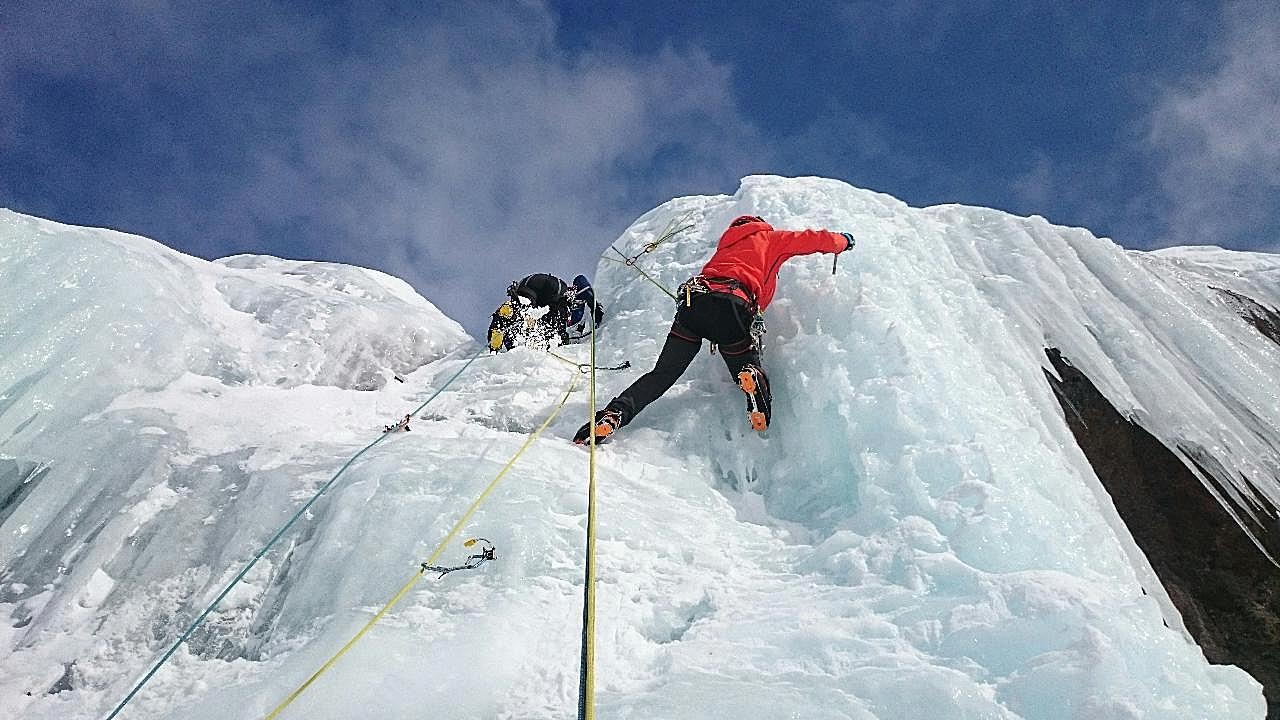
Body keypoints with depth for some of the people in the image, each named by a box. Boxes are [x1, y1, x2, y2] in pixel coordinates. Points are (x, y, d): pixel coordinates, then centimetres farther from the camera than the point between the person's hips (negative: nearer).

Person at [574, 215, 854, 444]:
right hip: (730, 305, -4)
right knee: (750, 372, 7)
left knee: (662, 375, 4)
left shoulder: (727, 242, 39)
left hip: (692, 300, 4)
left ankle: (612, 416, -15)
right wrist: (843, 241, 46)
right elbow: (814, 239, 29)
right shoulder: (770, 237, 26)